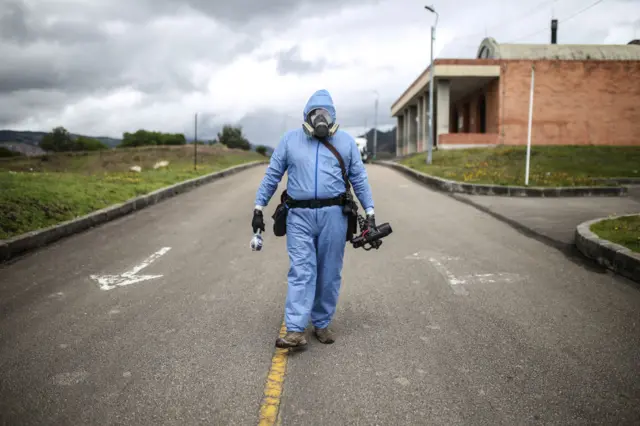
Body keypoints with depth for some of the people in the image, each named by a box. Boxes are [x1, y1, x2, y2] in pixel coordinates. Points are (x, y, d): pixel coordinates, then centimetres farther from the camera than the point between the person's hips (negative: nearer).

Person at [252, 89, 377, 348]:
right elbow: (272, 176, 8)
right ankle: (295, 330, -10)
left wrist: (370, 213, 4)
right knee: (301, 271, -8)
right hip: (299, 216, -1)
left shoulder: (345, 141, 8)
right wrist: (258, 209, 4)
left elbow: (359, 179, 9)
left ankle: (322, 324, 19)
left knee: (329, 274, 6)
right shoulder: (290, 140, 7)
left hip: (333, 215, 1)